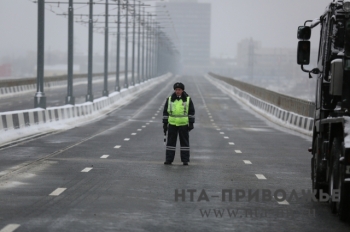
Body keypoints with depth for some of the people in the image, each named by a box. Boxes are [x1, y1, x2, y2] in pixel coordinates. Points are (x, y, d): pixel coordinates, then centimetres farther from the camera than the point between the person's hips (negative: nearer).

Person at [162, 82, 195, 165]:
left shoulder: (188, 99, 1)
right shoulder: (169, 99, 4)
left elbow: (191, 112, 4)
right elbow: (165, 112, 8)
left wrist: (191, 123, -1)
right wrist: (165, 123, 5)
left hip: (184, 124, -1)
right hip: (172, 124, 1)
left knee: (184, 142, 3)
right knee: (171, 142, 3)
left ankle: (185, 160, 9)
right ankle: (169, 159, 8)